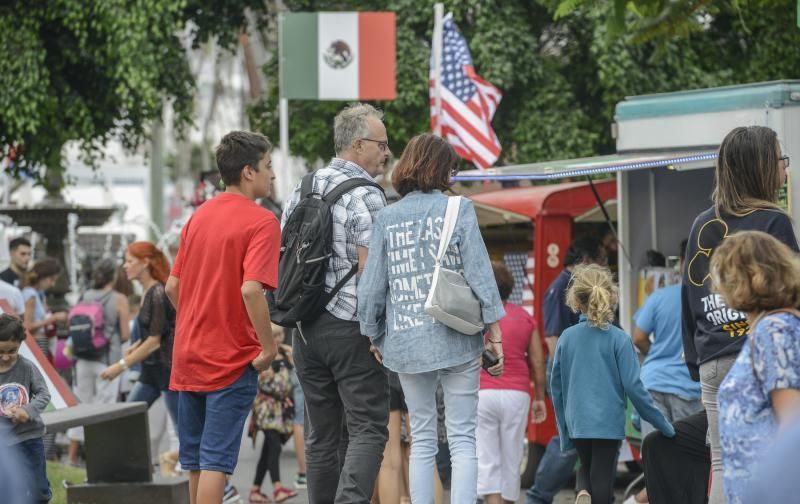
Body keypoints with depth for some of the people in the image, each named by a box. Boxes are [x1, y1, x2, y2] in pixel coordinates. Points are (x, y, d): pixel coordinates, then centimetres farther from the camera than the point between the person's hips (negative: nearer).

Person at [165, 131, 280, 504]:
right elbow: (251, 289, -24)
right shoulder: (261, 222, -12)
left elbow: (172, 286, 12)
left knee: (196, 459, 14)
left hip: (188, 355, 7)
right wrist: (268, 347, -16)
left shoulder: (199, 216, 11)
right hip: (232, 360, -7)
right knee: (217, 459, -6)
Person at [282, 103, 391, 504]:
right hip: (351, 327, -7)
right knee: (367, 429, -6)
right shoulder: (365, 196, -12)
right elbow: (369, 271, -16)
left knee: (321, 436, 11)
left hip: (305, 327, 7)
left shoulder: (301, 190, 11)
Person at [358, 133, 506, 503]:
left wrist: (374, 336, 15)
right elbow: (480, 274, -6)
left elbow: (371, 287, 4)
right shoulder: (458, 210, -3)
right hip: (455, 338, -3)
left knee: (422, 441, 11)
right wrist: (494, 332, -1)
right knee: (462, 439, -1)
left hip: (406, 343, 3)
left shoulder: (387, 218, 5)